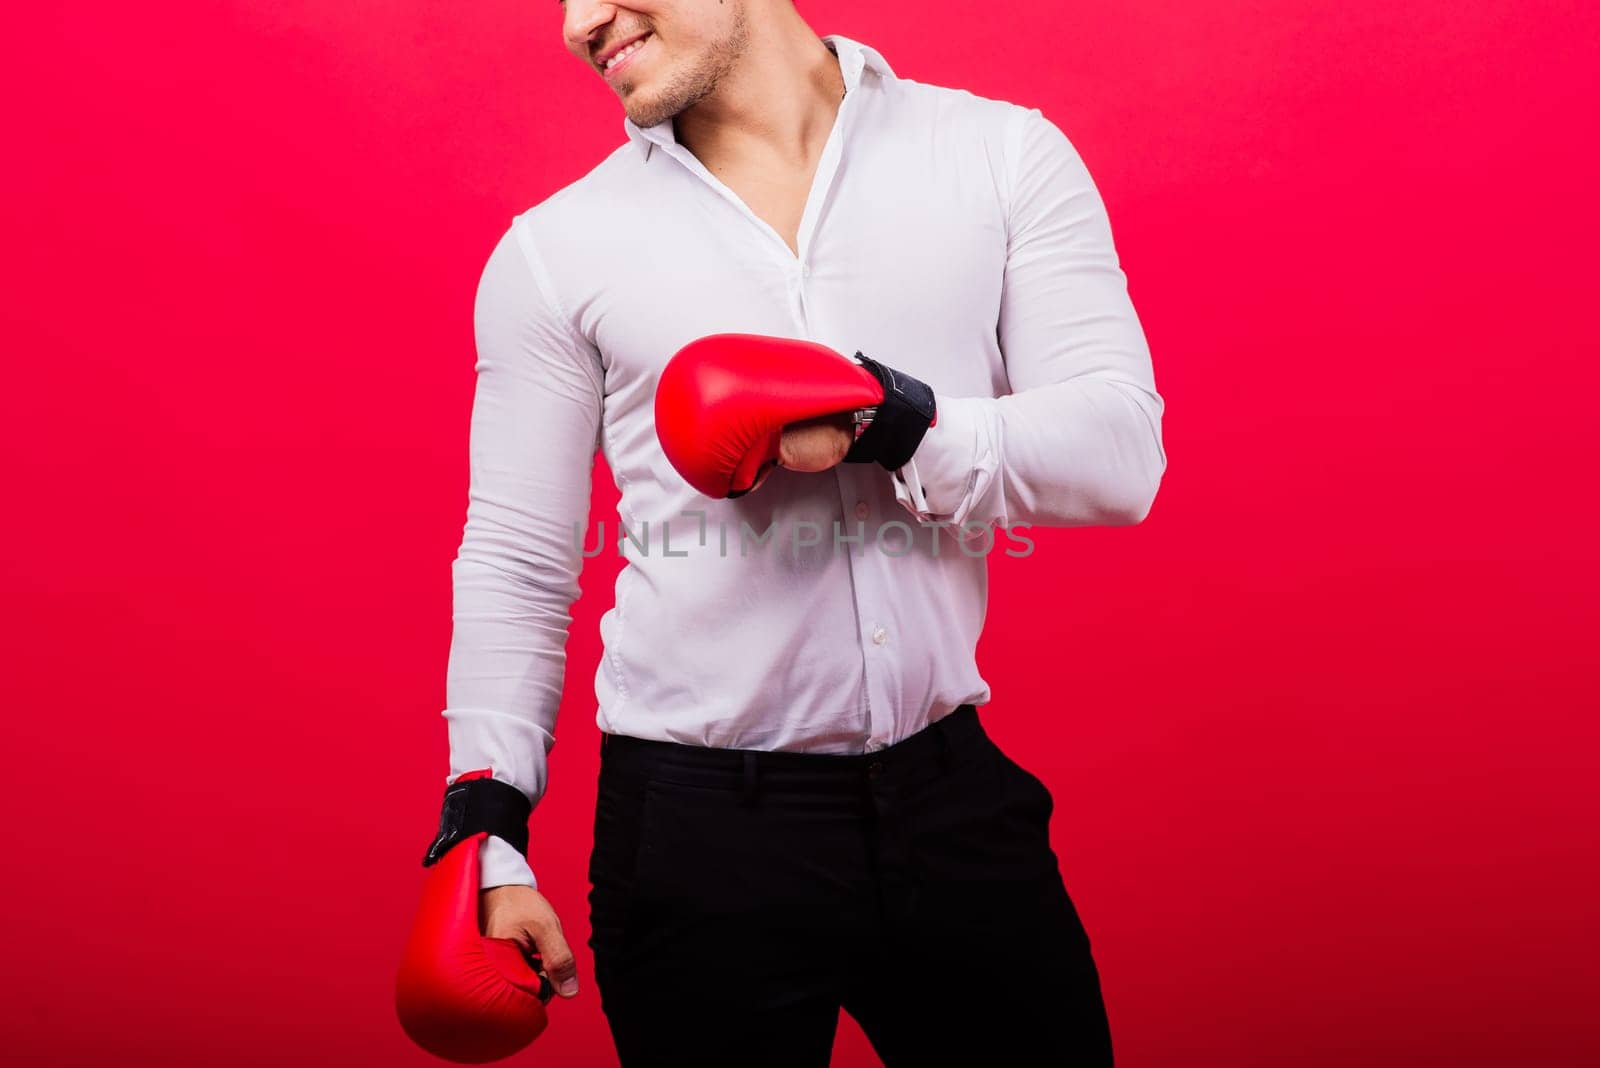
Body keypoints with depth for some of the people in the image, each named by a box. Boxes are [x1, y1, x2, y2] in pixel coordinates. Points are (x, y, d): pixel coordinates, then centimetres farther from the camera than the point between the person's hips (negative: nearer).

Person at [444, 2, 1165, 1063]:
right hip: (695, 825, -1)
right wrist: (492, 846, -3)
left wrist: (886, 422, -22)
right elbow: (514, 567, 3)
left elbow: (1122, 454, -7)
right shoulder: (553, 249, 0)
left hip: (952, 790, 1)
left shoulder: (1005, 153, 0)